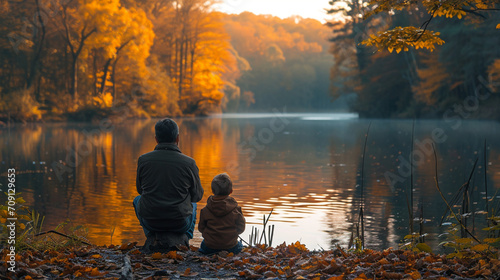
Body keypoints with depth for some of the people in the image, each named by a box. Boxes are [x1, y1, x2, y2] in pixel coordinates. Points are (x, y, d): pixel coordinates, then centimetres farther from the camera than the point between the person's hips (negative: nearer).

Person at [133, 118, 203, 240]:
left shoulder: (143, 160, -8)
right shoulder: (189, 163, -11)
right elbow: (197, 195, 3)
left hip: (150, 223, 0)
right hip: (180, 224, 0)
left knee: (137, 200, 35)